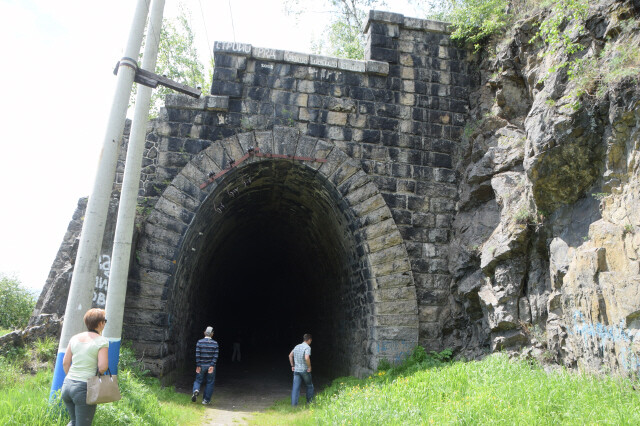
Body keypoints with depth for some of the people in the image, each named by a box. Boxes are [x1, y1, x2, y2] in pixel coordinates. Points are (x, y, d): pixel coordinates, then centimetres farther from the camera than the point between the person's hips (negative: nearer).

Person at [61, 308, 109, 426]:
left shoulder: (75, 338, 7)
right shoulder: (102, 341, -10)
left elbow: (65, 362, 10)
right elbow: (102, 367, -16)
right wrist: (99, 372, 5)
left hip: (67, 385, 7)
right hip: (85, 388, -6)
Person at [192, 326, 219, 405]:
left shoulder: (199, 342, -3)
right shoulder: (215, 343, -3)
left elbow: (197, 355, -7)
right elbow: (215, 356, -9)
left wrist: (198, 366, -4)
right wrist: (212, 366, -9)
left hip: (201, 366, 0)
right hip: (210, 366, 0)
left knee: (198, 380, 14)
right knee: (210, 382, 10)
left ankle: (196, 390, -16)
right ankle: (206, 400, 12)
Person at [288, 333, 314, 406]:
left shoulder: (297, 346, 10)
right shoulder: (307, 347, -12)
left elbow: (290, 355, 17)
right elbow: (307, 358, -27)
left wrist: (292, 366, 19)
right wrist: (309, 367, -14)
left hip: (296, 370, 5)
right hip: (304, 370, -5)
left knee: (295, 387, 3)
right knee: (309, 386, 14)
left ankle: (294, 403, -2)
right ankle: (309, 402, 20)